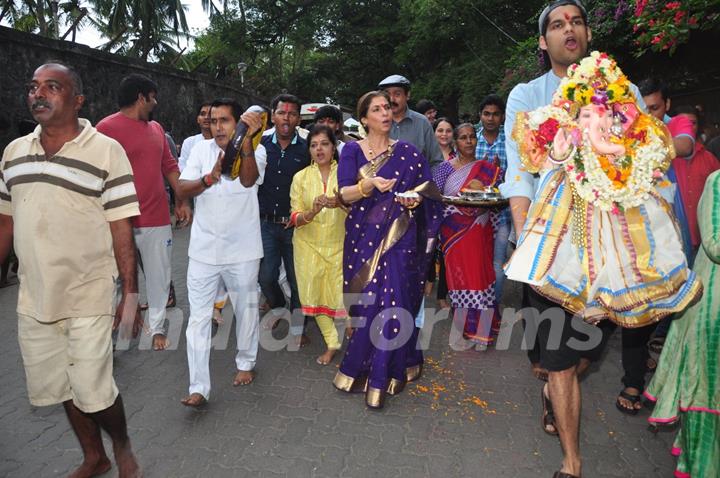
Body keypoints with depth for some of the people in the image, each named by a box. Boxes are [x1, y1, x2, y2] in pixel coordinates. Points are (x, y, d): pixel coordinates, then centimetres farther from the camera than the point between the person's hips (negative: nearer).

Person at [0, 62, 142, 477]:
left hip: (88, 300, -5)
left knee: (94, 391, 0)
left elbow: (121, 229, -10)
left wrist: (132, 295, -13)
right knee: (64, 389, 16)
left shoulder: (107, 151, -9)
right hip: (33, 301, 5)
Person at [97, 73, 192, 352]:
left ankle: (157, 327, 23)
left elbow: (169, 166, 19)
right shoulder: (107, 127, -7)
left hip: (157, 218, 6)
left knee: (159, 277, 10)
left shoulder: (156, 128, 14)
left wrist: (182, 201, 13)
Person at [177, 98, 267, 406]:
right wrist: (208, 179, -26)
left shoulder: (255, 151, -5)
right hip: (203, 249, 2)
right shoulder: (201, 150, 2)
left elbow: (248, 179, -26)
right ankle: (199, 388, 10)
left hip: (242, 248, -1)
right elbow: (182, 190, -6)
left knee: (246, 309, 14)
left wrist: (246, 140, -39)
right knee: (198, 317, 1)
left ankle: (246, 362, 38)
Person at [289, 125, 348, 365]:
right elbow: (295, 218, -2)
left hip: (338, 244, -2)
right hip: (309, 245, 2)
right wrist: (312, 212, -24)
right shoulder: (300, 178, 3)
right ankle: (332, 343, 25)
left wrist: (341, 203, -27)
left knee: (342, 293, -5)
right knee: (315, 295, 6)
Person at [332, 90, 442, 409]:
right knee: (366, 303, 2)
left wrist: (414, 198, -14)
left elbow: (424, 191, 8)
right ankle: (364, 368, 23)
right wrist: (369, 185, -24)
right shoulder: (352, 150, 4)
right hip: (364, 237, 0)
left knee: (393, 301, -5)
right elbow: (344, 195, -7)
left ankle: (380, 378, 9)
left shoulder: (407, 153, 6)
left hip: (399, 237, 0)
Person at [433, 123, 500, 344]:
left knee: (478, 272, -1)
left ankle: (480, 327, 10)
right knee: (458, 273, 4)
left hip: (478, 232, 0)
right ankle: (465, 325, 16)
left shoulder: (488, 169, 7)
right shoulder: (445, 167, 6)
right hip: (453, 232, 0)